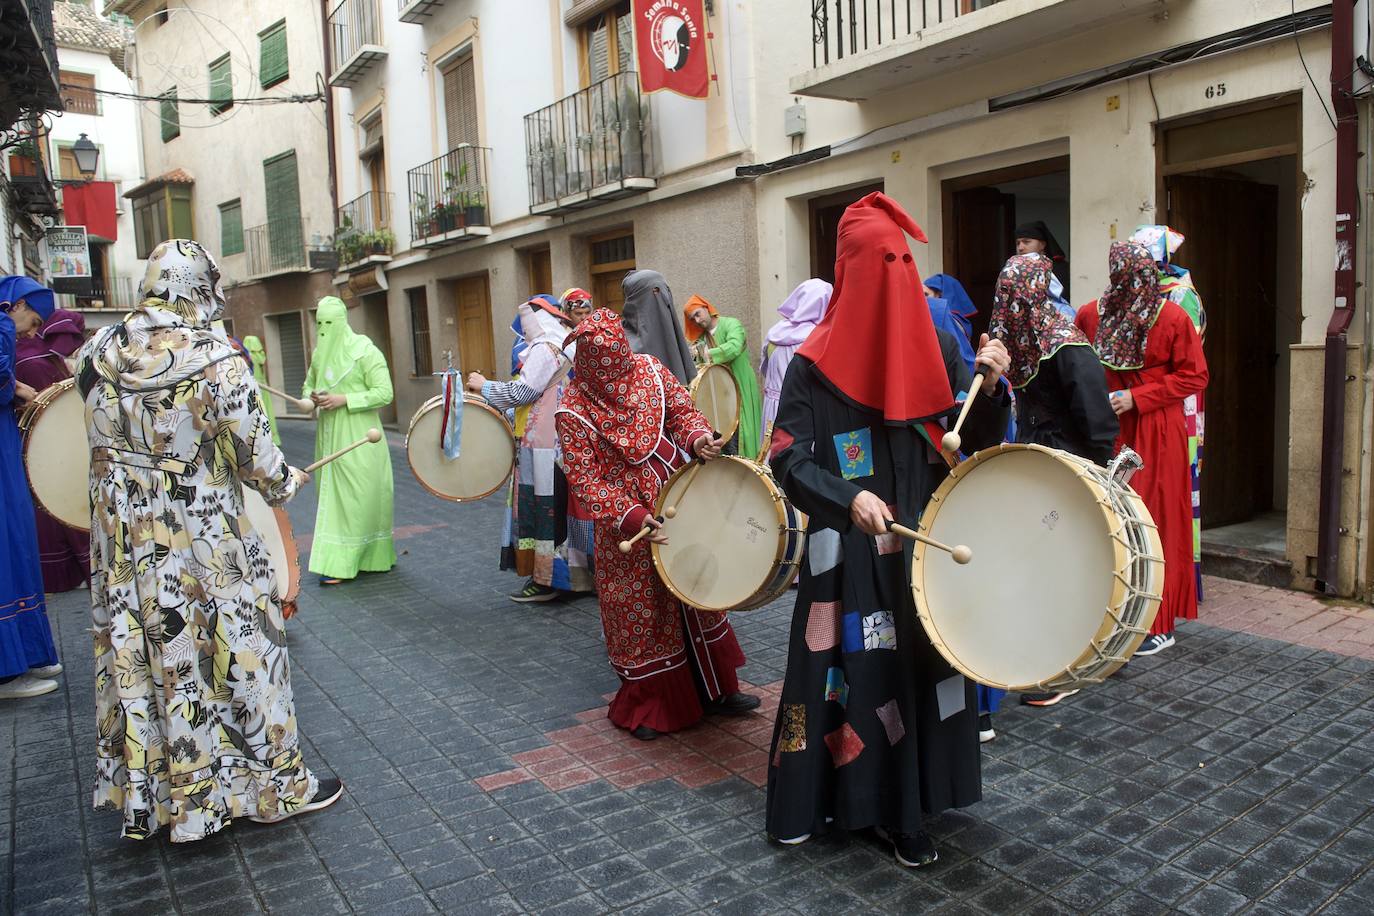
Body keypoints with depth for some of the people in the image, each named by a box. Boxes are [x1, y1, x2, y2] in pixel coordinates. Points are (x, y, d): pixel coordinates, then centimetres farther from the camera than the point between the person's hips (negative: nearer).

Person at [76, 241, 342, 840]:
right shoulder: (216, 360, -18)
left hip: (123, 539, 6)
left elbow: (104, 435, 11)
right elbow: (256, 455, -14)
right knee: (233, 651, 7)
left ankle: (142, 798, 33)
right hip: (203, 542, -5)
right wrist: (286, 483, 5)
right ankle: (276, 785, 22)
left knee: (133, 658, 16)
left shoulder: (98, 352, -1)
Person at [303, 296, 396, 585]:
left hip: (358, 439, -7)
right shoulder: (320, 354, 12)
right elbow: (309, 385, 24)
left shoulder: (365, 352, -8)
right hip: (329, 435, 7)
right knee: (332, 494, 8)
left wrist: (344, 399, -19)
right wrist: (313, 396, 0)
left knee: (355, 497, -6)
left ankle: (340, 564, -4)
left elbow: (384, 393, -13)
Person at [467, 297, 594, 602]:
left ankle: (546, 579, 2)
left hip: (546, 446, -9)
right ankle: (576, 570, 19)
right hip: (573, 443, 9)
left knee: (545, 507, -3)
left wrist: (484, 386, -4)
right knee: (566, 506, 13)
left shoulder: (545, 347, -11)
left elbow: (520, 392, -15)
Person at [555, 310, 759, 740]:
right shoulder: (574, 410, -16)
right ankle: (645, 705, 26)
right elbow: (586, 480, -17)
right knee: (641, 611, 6)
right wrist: (631, 516, -28)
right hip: (626, 523, -5)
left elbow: (682, 410, 4)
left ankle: (715, 689, 33)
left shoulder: (649, 369, -4)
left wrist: (696, 437, -19)